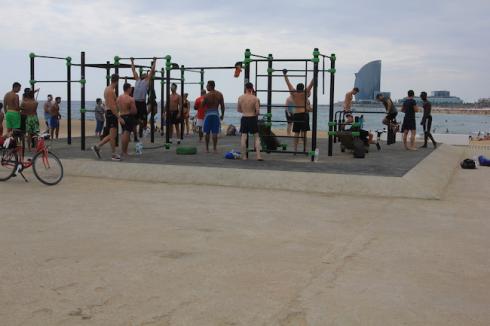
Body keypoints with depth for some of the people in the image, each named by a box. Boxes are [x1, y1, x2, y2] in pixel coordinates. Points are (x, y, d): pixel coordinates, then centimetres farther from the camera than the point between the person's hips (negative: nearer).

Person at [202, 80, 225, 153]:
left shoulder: (207, 95, -10)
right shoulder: (220, 94, 1)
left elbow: (203, 105, -3)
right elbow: (222, 106, 3)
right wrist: (222, 115, 13)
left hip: (208, 114, -2)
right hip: (216, 114, 3)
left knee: (207, 132, 7)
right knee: (215, 133, 3)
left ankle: (207, 148, 10)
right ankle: (215, 148, 3)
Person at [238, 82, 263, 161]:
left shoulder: (240, 98, -2)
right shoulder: (255, 98, -10)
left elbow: (238, 110, 8)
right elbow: (258, 111, -10)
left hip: (244, 119, 2)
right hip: (253, 119, -2)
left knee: (244, 137, 8)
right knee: (256, 137, 8)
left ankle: (244, 156, 10)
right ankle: (258, 156, 2)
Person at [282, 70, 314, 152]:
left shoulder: (293, 93, 4)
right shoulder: (305, 93, -3)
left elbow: (288, 83, 12)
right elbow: (311, 84, -1)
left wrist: (285, 75, 20)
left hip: (296, 114, 3)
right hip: (304, 114, -3)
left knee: (296, 133, 6)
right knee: (304, 132, -4)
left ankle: (295, 149, 2)